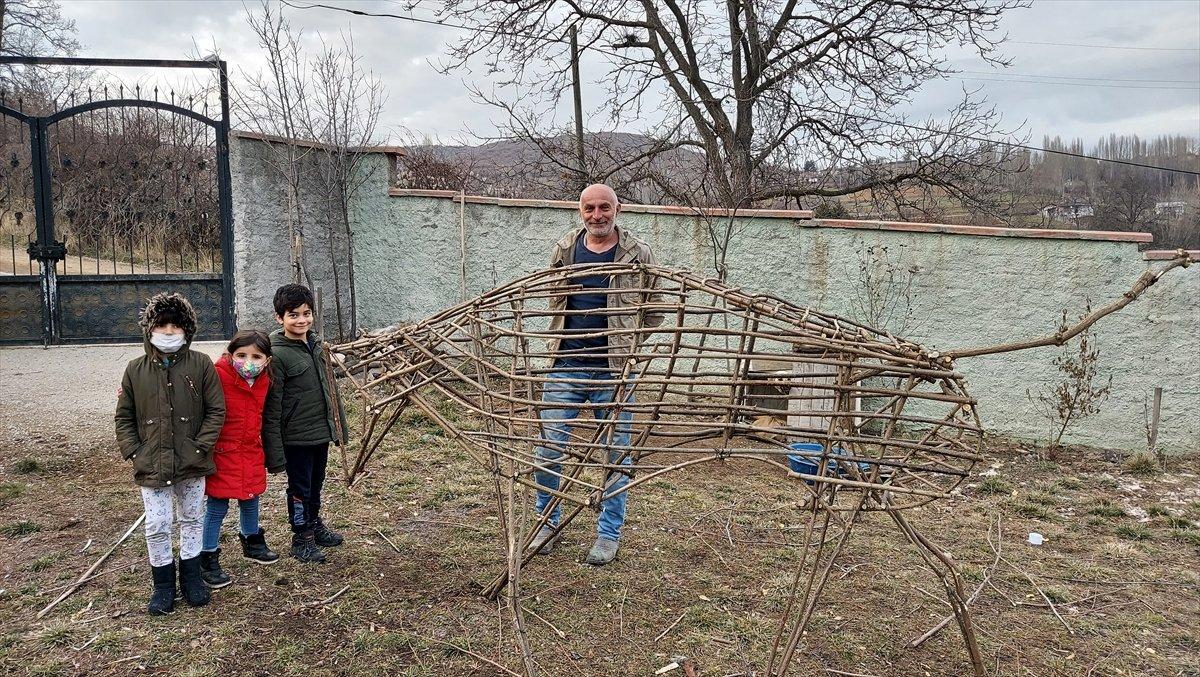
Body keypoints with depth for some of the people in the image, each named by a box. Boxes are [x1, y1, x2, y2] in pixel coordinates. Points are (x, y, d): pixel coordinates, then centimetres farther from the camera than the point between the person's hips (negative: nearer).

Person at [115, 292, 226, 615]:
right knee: (157, 526, 5)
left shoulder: (201, 364, -5)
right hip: (151, 466, 1)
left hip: (192, 465, 0)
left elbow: (216, 410, -4)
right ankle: (163, 583, 24)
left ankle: (191, 576, 32)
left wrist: (200, 447, -11)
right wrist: (133, 452, -4)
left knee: (191, 520, 14)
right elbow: (124, 417, 6)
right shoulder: (135, 370, 0)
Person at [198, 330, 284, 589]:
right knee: (217, 507, 3)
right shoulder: (219, 377, -21)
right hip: (222, 453, -6)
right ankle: (208, 560, 17)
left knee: (250, 500, 20)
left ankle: (252, 543, 41)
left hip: (251, 451, 6)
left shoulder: (264, 381, -1)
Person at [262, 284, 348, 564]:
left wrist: (339, 424, 18)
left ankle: (315, 525, 40)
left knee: (316, 483, 22)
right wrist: (274, 449, -16)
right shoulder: (277, 355, -16)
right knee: (299, 488, 8)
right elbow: (272, 406, -16)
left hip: (322, 433, 7)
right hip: (296, 437, -7)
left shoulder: (316, 345, 6)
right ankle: (301, 538, 23)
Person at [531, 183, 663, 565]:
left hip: (614, 371, -2)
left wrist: (627, 341, -5)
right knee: (549, 446, 5)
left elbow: (654, 311, 5)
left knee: (616, 453, 7)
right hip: (565, 366, 2)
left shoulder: (638, 255, -2)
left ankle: (609, 534, 22)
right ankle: (548, 522, 25)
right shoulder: (564, 250, 6)